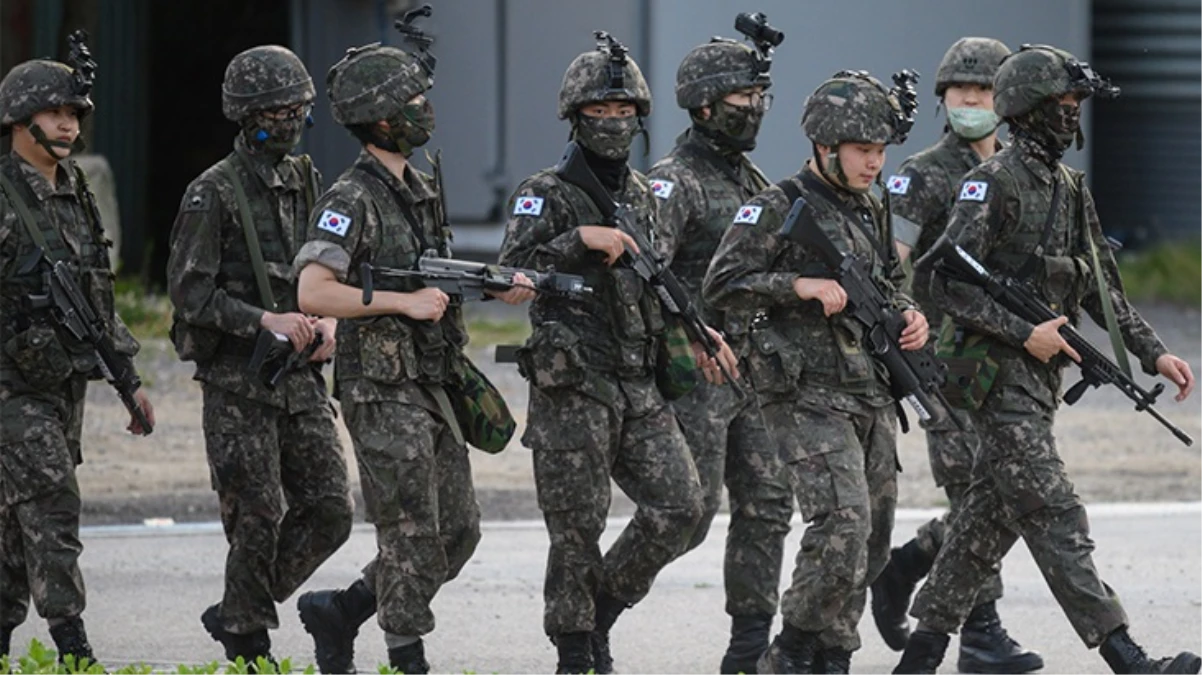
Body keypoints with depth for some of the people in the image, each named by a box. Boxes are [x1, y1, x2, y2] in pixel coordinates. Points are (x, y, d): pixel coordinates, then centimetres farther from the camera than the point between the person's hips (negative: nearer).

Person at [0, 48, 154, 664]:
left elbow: (101, 296, 19)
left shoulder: (76, 197, 13)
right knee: (50, 505, -13)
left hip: (66, 381, 8)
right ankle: (73, 652, -15)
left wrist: (128, 376, 17)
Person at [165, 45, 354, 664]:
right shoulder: (213, 194, -9)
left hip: (301, 379, 6)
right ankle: (247, 644, 11)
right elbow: (188, 288, -13)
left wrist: (326, 322, -2)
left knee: (329, 512, 1)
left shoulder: (304, 182, 11)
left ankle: (239, 611, 18)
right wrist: (264, 320, -23)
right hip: (237, 382, -6)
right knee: (258, 517, -3)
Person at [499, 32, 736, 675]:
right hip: (572, 387, -6)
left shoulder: (643, 195, 16)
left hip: (640, 386, 6)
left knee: (678, 505, -3)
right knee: (577, 526, -2)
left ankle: (602, 606, 16)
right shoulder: (546, 194, -5)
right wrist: (582, 239, -24)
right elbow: (512, 270, -18)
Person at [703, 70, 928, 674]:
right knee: (843, 524, -19)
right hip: (809, 394, -8)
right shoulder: (779, 208, -8)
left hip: (871, 395, 8)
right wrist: (801, 287, -21)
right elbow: (720, 285, -12)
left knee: (873, 539, 8)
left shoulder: (870, 210, 14)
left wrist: (908, 316, 6)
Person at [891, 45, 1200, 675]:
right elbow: (948, 284, -18)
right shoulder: (993, 182, -12)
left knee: (993, 514, 11)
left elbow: (1102, 286, 19)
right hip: (1000, 375, -9)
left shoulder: (1069, 188, 14)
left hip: (1042, 372, 9)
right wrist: (1025, 334, -20)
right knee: (1053, 515, -11)